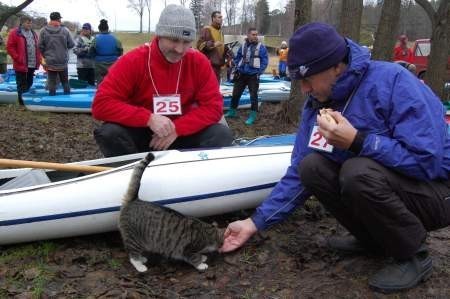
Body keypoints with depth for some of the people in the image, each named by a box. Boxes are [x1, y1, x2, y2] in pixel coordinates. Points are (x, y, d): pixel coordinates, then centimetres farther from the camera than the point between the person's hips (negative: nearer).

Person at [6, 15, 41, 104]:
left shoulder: (33, 33, 14)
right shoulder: (14, 33, -7)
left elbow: (37, 47, 20)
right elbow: (10, 47, -10)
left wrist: (38, 59, 9)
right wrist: (18, 58, -15)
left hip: (32, 64, 7)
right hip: (21, 64, -6)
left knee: (29, 84, 16)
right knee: (22, 85, 1)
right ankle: (22, 103, 9)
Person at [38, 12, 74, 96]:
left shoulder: (44, 31, -8)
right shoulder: (65, 30, -11)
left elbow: (40, 46, -3)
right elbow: (71, 44, -5)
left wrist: (46, 55, 14)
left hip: (50, 62, 0)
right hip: (63, 62, 0)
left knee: (51, 82, 8)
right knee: (65, 82, 14)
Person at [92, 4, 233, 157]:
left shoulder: (199, 62, -9)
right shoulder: (133, 60, -15)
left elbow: (213, 106, -10)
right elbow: (101, 104, -19)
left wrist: (177, 129, -24)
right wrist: (149, 118, -31)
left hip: (182, 134, 2)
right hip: (140, 134, -1)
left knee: (222, 134, -21)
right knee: (108, 133, -30)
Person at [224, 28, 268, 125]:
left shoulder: (261, 47, -6)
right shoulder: (243, 46, 5)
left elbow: (265, 61, -6)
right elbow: (237, 57, 16)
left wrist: (259, 72, -12)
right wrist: (238, 67, 5)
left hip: (253, 75, -4)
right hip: (241, 74, 4)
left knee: (253, 95, -2)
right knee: (236, 93, 10)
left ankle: (253, 116, 4)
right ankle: (232, 111, 26)